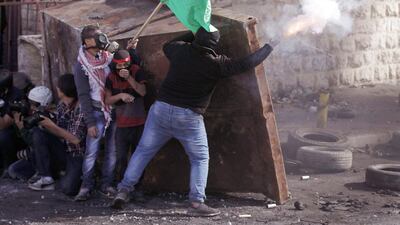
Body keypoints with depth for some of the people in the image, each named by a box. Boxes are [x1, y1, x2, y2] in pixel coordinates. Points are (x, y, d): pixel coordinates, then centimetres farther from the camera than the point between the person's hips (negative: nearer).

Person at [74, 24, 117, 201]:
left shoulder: (109, 57, 4)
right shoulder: (82, 65, -5)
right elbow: (83, 95, -7)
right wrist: (90, 122, -11)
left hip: (115, 110, 4)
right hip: (97, 112, -3)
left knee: (112, 151, 6)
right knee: (91, 152, -7)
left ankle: (107, 184, 17)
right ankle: (86, 186, 4)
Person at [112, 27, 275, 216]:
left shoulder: (180, 50, 2)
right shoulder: (216, 64, -9)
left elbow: (167, 46, 26)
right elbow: (245, 64, -2)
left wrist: (192, 35, 30)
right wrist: (267, 49, 12)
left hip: (161, 108, 4)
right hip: (189, 117, -4)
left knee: (143, 150, 13)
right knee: (200, 158, 10)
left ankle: (124, 190, 11)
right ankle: (196, 203, 1)